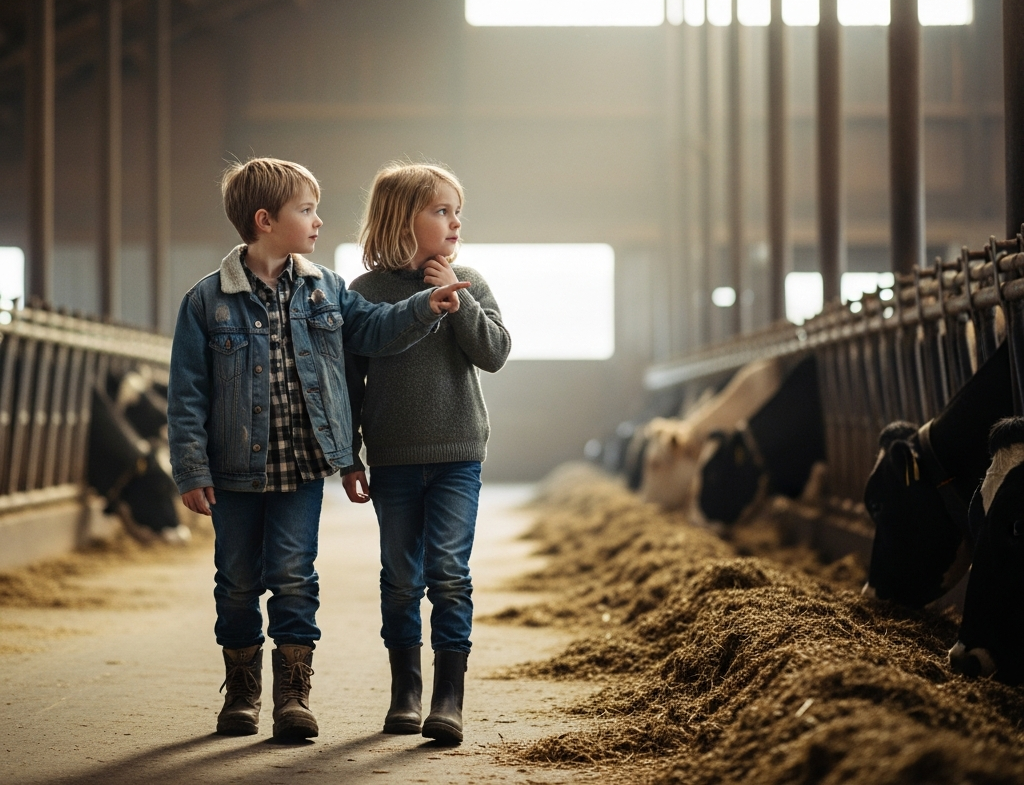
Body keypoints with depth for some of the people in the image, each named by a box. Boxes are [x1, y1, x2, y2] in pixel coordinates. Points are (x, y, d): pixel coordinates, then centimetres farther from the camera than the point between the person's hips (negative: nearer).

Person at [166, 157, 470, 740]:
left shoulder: (325, 290, 5)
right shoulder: (208, 301, -6)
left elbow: (376, 329, 8)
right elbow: (187, 393, -6)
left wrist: (426, 308, -10)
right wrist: (192, 469, -9)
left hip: (303, 466, 2)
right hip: (235, 470, -1)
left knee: (293, 576, -2)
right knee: (239, 582, 10)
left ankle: (294, 693, 6)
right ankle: (242, 693, 25)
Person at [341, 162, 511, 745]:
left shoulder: (468, 283, 3)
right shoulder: (366, 292, -1)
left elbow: (495, 354, -7)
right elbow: (350, 382, 3)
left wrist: (454, 296, -14)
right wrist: (349, 460, 2)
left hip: (457, 456, 0)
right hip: (392, 461, 0)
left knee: (449, 574, -7)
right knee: (400, 580, 8)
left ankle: (450, 698, -3)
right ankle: (405, 691, 21)